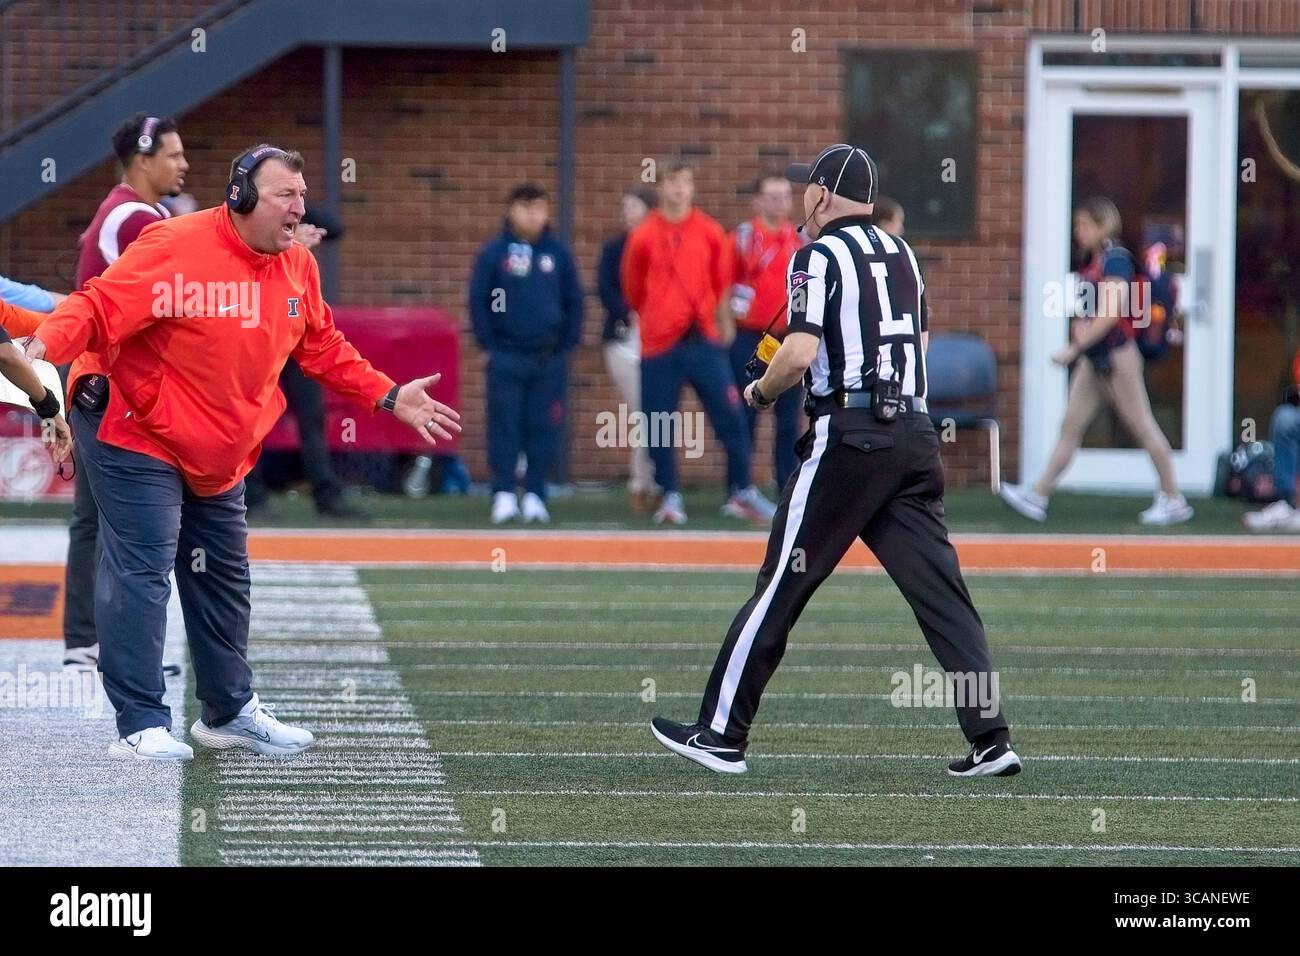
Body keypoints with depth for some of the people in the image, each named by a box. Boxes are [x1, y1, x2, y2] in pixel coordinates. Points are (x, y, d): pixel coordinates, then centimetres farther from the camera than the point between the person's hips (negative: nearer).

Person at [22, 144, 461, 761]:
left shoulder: (298, 268, 3)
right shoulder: (175, 247, -20)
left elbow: (325, 350, 16)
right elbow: (99, 308, -25)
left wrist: (390, 398, 11)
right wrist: (46, 344, -42)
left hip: (221, 456, 8)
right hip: (137, 437, -8)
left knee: (223, 578, 18)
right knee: (141, 573, -13)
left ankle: (229, 711, 34)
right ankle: (141, 725, -10)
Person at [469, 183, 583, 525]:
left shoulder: (558, 253, 5)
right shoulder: (494, 253, -1)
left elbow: (574, 301, 11)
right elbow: (478, 301, 2)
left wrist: (567, 344, 5)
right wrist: (489, 344, -2)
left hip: (550, 357, 2)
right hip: (507, 356, -2)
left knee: (543, 429, 3)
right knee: (505, 426, -4)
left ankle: (535, 494, 9)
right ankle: (504, 494, -1)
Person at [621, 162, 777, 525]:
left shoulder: (710, 233, 4)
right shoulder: (643, 236, 0)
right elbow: (633, 291, 11)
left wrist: (724, 324, 17)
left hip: (703, 341, 1)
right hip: (659, 345, -1)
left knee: (730, 415, -3)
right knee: (660, 425, 0)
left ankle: (742, 493, 7)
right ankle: (671, 497, 12)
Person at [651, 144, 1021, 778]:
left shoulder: (819, 256, -6)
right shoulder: (902, 255, 16)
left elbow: (800, 355, -17)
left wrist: (760, 393, 1)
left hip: (848, 437, -6)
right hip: (916, 434, 6)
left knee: (780, 584, 0)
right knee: (940, 588, 2)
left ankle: (721, 735, 4)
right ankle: (991, 739, -7)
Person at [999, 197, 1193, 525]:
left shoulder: (1116, 260, -14)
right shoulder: (1091, 263, 12)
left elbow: (1110, 313, -22)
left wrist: (1074, 349, -22)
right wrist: (1081, 326, 3)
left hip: (1117, 353, -9)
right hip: (1093, 359, 9)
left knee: (1141, 425, -1)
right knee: (1070, 426, 6)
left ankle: (1173, 499, 7)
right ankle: (1038, 496, 5)